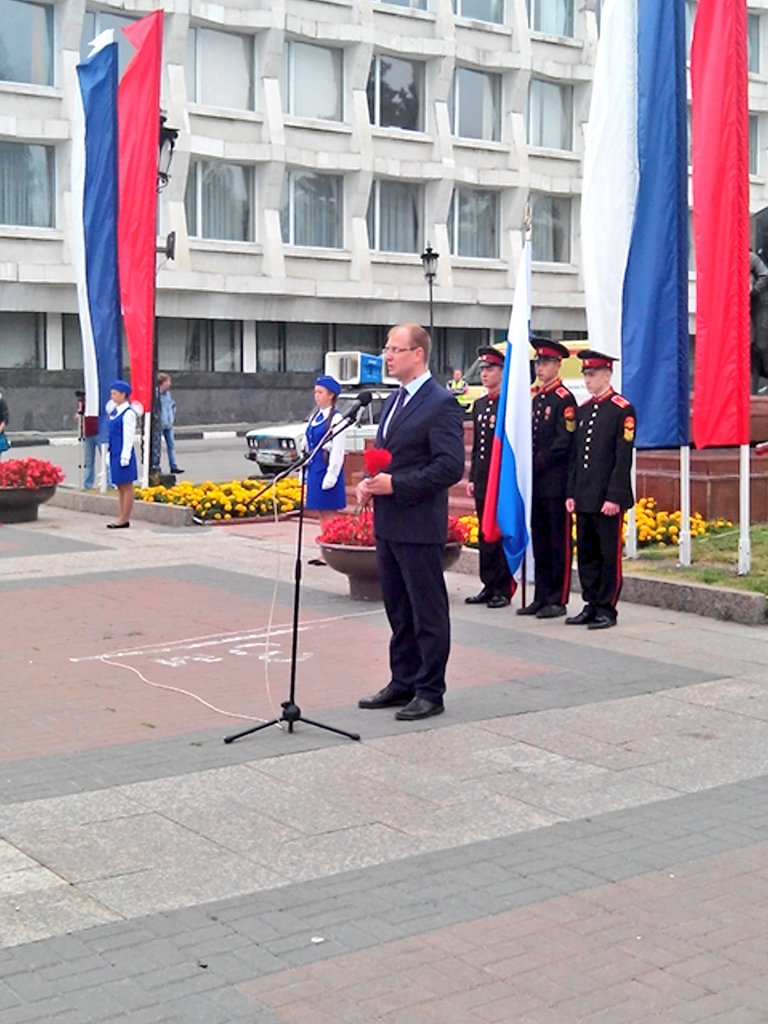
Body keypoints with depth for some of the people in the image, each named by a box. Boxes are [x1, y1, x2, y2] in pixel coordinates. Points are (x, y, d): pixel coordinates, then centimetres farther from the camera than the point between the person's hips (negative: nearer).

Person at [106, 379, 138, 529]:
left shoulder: (128, 413, -13)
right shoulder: (114, 411, 13)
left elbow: (129, 436, -16)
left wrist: (125, 456, -19)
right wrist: (110, 454, 19)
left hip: (123, 453, -9)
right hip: (114, 453, 9)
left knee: (126, 487, -2)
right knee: (120, 487, 12)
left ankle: (125, 519, 2)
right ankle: (121, 517, 17)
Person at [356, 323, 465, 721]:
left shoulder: (441, 404, -13)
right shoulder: (394, 401, 15)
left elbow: (450, 467, -19)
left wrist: (395, 484, -20)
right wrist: (369, 482, 4)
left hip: (419, 526, -9)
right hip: (387, 523, 9)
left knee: (428, 612, 1)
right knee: (398, 610, 16)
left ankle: (430, 692, 10)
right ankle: (404, 682, 27)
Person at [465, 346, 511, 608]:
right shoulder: (479, 405, 16)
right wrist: (472, 478, 15)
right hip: (482, 479, 8)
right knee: (485, 534, 10)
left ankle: (503, 589, 3)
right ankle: (489, 586, 17)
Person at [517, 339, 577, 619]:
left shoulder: (564, 399, -8)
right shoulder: (535, 398, 16)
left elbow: (564, 443, -15)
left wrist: (538, 463, -14)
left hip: (556, 483, -8)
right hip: (535, 482, 8)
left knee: (559, 541, -2)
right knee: (539, 540, 12)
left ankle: (558, 600, 2)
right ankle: (541, 597, 18)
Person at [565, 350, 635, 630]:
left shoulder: (622, 409, -7)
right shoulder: (583, 409, 14)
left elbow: (624, 458, -12)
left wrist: (614, 497, -16)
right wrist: (571, 493, 11)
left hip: (607, 498, -7)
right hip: (584, 497, 7)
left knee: (609, 555, 0)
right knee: (586, 553, 11)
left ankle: (607, 610, 6)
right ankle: (591, 606, 19)